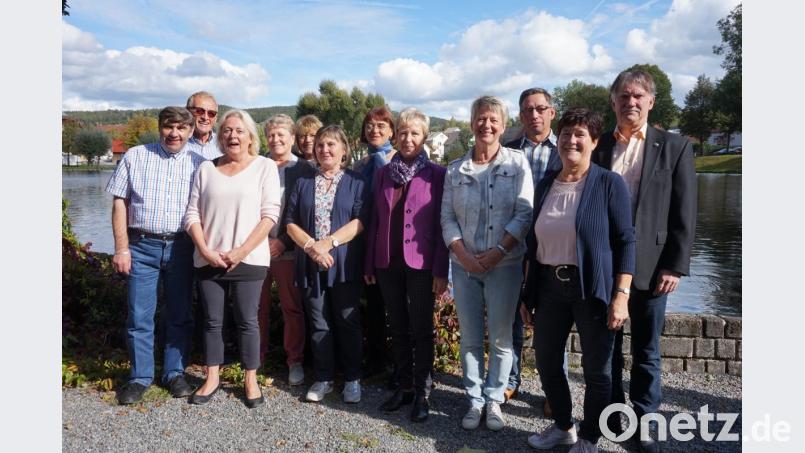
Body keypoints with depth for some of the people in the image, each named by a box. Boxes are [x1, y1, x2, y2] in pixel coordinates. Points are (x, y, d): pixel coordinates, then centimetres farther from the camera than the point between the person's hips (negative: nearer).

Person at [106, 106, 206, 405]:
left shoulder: (199, 164, 6)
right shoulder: (135, 157, 5)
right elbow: (120, 203, 3)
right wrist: (121, 248, -4)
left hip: (182, 248, 1)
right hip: (142, 246, 0)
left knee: (180, 315, 8)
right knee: (139, 315, 3)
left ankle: (175, 373, 22)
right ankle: (140, 377, 17)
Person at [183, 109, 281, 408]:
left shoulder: (265, 167, 1)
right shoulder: (206, 169, 10)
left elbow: (270, 214, -7)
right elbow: (192, 214, 7)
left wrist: (241, 251, -13)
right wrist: (205, 250, -7)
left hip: (249, 260, -3)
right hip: (208, 260, 3)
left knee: (247, 321, 4)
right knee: (212, 321, 10)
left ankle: (251, 380, 18)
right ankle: (212, 378, 24)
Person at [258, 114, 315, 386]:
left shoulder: (304, 170, 1)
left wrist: (283, 242, -10)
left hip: (288, 249, -2)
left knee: (292, 308, 5)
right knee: (257, 307, 8)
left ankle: (295, 361, 18)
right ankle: (256, 358, 23)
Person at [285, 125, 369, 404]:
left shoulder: (355, 182, 4)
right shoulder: (303, 183, 12)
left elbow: (360, 220, -8)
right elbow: (291, 222, 6)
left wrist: (329, 242, -16)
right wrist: (311, 246, -11)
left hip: (344, 263, -3)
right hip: (310, 264, 3)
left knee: (347, 322, 4)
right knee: (319, 323, 9)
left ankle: (352, 379, 16)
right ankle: (323, 378, 21)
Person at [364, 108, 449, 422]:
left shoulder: (436, 174, -3)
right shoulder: (383, 173, 9)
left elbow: (441, 224, -6)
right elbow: (375, 220, 10)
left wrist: (441, 270, -11)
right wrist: (369, 264, 7)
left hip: (421, 263, -4)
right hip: (388, 262, 4)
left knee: (421, 329, 5)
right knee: (398, 329, 13)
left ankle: (422, 392, 18)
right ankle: (404, 386, 27)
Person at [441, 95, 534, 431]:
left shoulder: (517, 163, 0)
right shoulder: (456, 169, 7)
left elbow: (524, 214, -7)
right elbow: (447, 218, 4)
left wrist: (498, 252, -16)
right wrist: (463, 255, -10)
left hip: (504, 264, -2)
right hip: (464, 264, 2)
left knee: (501, 338, 6)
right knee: (470, 338, 9)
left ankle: (494, 399, 21)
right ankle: (474, 401, 22)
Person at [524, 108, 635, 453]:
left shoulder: (609, 183, -7)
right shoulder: (546, 183, 7)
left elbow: (625, 241, -9)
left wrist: (621, 295, -17)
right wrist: (528, 291, 12)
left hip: (592, 288, -5)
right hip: (549, 285, 5)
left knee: (596, 369, 9)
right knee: (546, 362, 14)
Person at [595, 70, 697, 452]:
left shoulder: (674, 147, 1)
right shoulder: (597, 146, 5)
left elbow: (684, 214, -2)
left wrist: (675, 266, -8)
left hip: (649, 266, -1)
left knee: (646, 351, 10)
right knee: (605, 346, 12)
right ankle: (611, 415, 29)